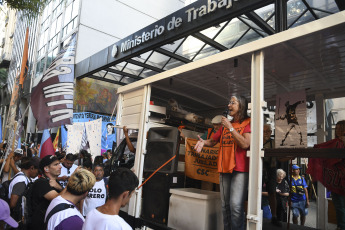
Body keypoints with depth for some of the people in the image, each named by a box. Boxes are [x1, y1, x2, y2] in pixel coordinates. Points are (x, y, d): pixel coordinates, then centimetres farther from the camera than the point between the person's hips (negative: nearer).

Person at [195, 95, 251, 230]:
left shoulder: (247, 123, -1)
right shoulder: (225, 125, 19)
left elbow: (245, 144, -14)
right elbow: (213, 141, 21)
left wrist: (230, 128, -11)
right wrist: (203, 142, 0)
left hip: (240, 169, -6)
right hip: (224, 169, 6)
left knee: (235, 205, -14)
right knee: (225, 205, 10)